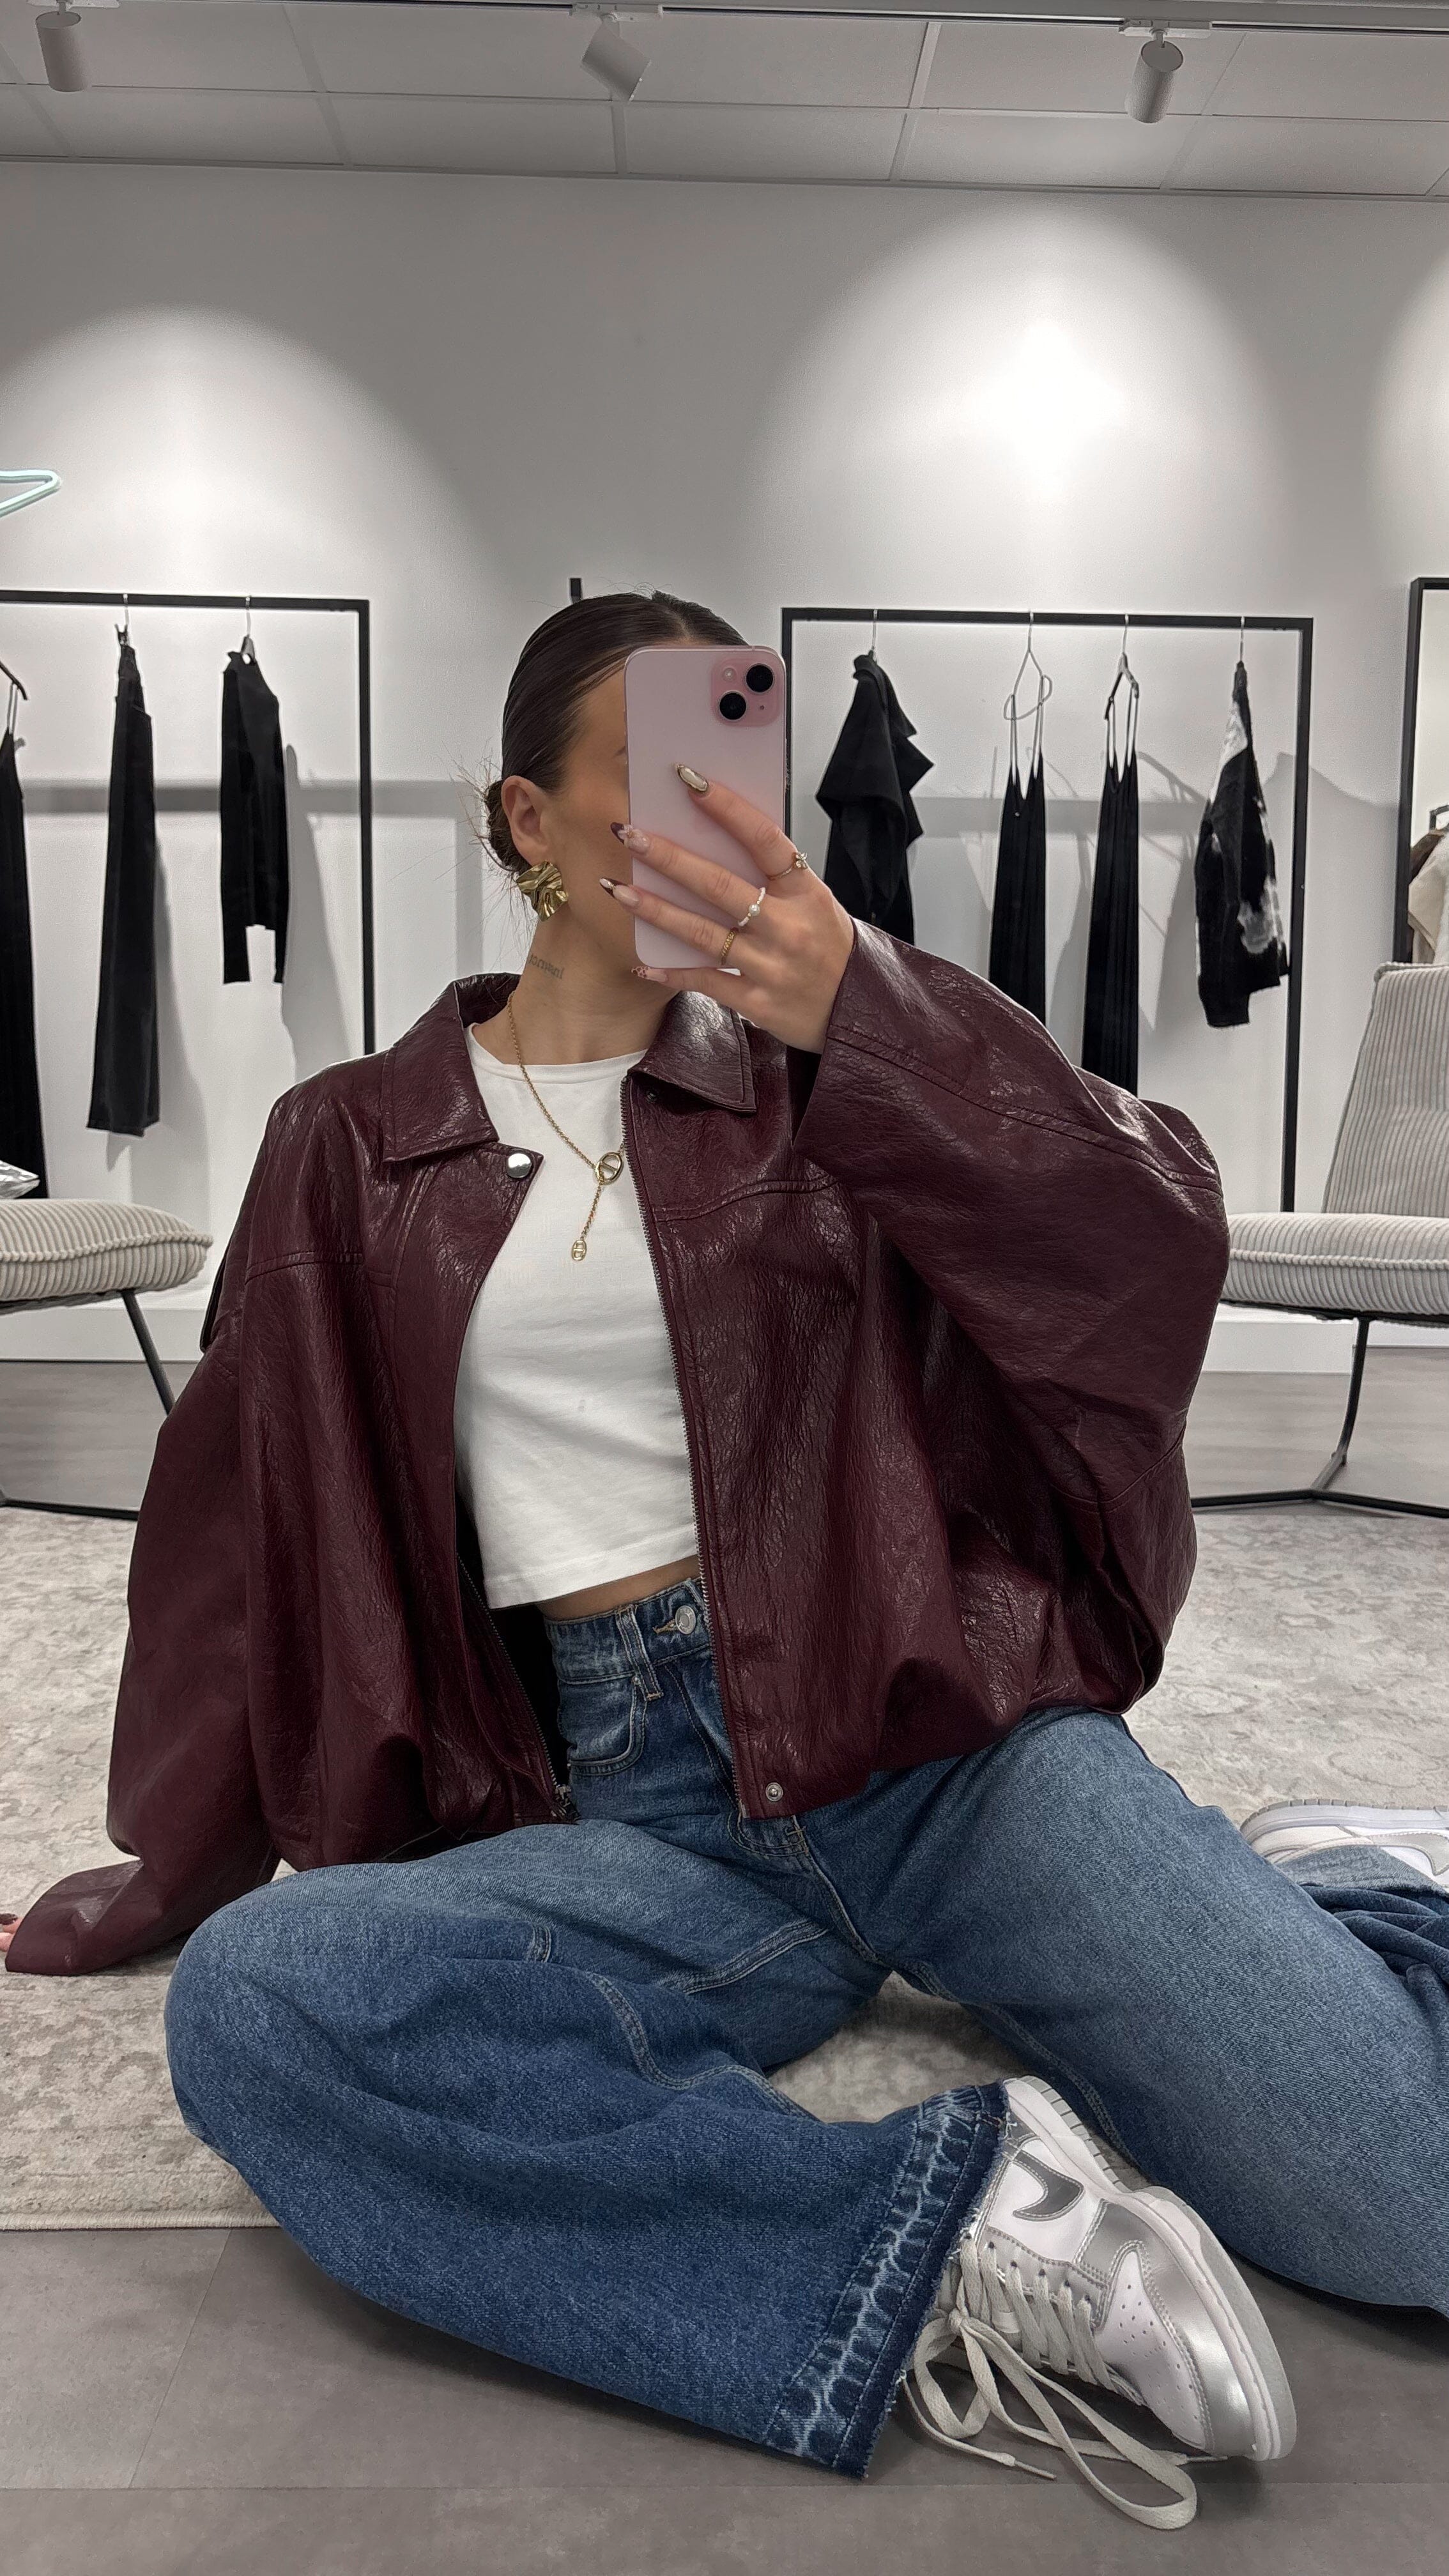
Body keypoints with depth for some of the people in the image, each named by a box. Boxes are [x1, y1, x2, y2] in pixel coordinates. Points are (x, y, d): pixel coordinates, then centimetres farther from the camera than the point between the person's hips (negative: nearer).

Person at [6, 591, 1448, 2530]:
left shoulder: (826, 1070, 9)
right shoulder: (358, 1148, 11)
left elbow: (1158, 1243, -5)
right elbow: (240, 1515, 17)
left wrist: (861, 1017, -19)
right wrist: (169, 1870, 25)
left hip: (936, 1731, -1)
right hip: (641, 1806, 2)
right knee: (250, 2008, -29)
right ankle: (955, 2242, -21)